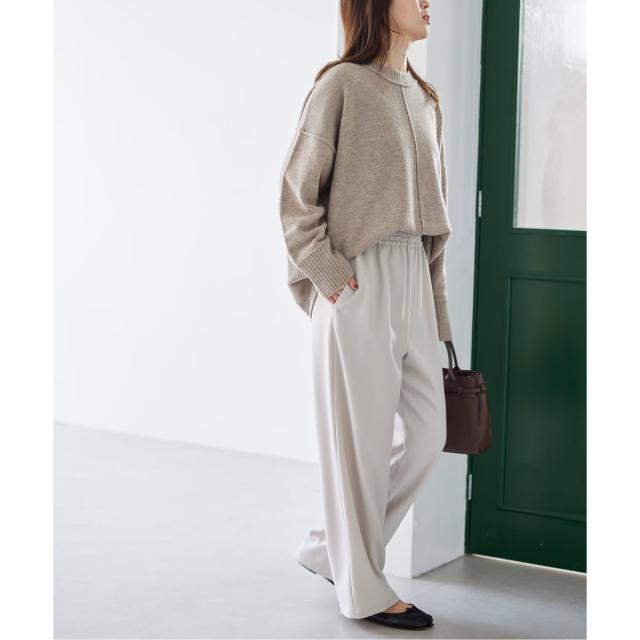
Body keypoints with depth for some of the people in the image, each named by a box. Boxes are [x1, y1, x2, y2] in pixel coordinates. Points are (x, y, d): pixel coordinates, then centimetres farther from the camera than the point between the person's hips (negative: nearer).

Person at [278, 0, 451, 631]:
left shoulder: (425, 99, 16)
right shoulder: (342, 84, -6)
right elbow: (296, 192, -8)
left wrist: (436, 306, 16)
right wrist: (327, 271, -13)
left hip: (411, 281, 8)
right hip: (358, 283, -8)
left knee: (427, 431, 8)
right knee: (362, 436, 0)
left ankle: (333, 548, 24)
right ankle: (363, 589, 12)